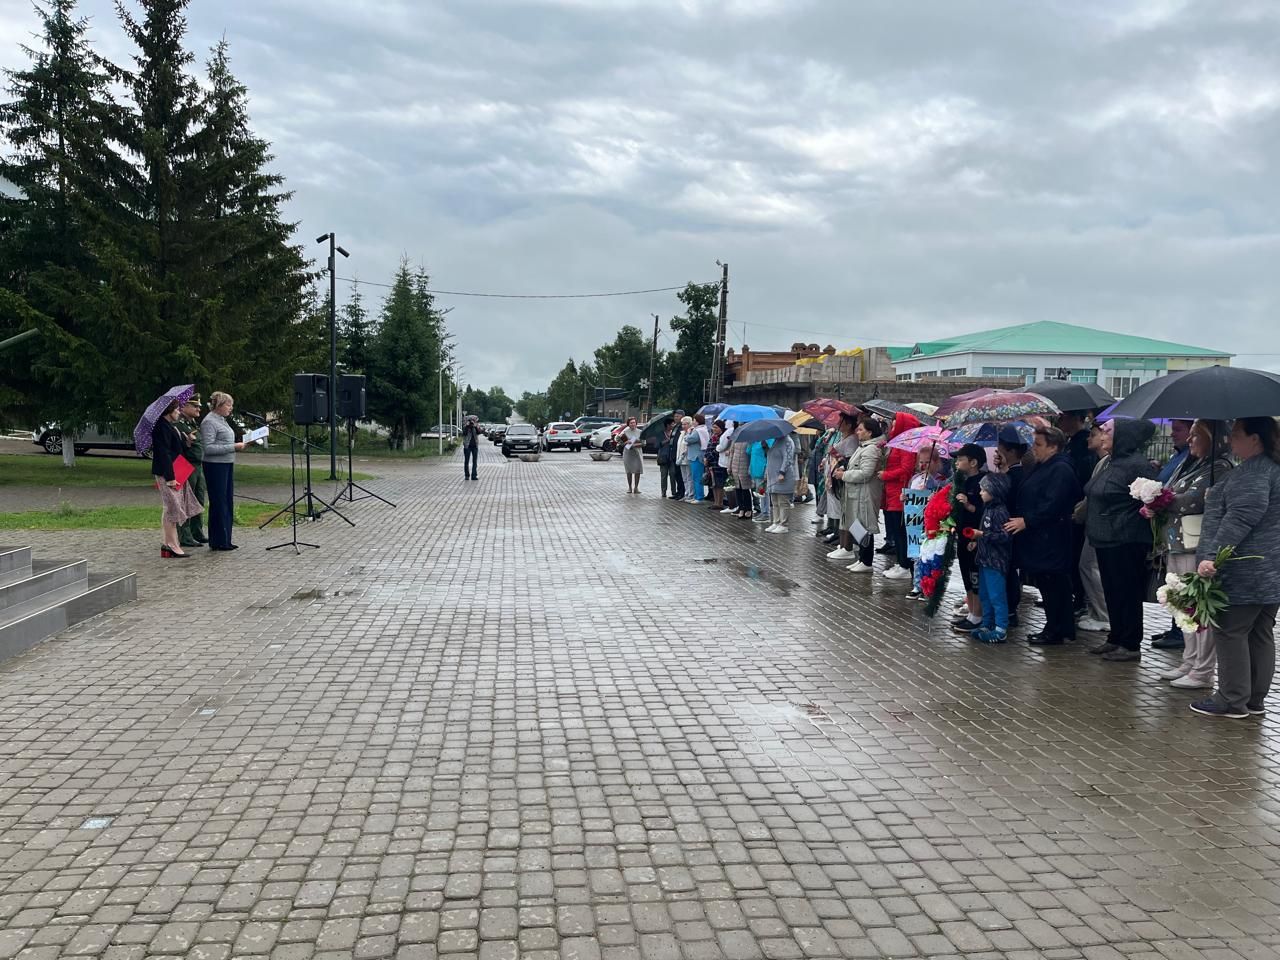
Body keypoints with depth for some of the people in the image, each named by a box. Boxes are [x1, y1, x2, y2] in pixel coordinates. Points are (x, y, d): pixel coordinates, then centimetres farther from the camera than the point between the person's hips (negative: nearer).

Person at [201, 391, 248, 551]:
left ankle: (225, 540, 18)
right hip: (215, 466, -10)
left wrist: (237, 446, 10)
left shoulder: (222, 420, 16)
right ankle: (218, 542, 3)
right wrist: (233, 447, -21)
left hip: (227, 465, 10)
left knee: (228, 503, 11)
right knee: (218, 503, -3)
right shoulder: (209, 422, -12)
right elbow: (208, 448, -20)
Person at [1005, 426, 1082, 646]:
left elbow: (1052, 504, -22)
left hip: (1050, 540, -10)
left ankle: (1055, 631, 3)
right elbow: (1025, 498, 24)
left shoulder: (1061, 470, -14)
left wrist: (1026, 521, -20)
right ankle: (1054, 628, 20)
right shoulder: (1040, 468, 18)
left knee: (1053, 584, -3)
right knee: (1045, 584, 13)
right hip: (1037, 539, 10)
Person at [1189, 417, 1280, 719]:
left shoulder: (1254, 473, -16)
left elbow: (1238, 520, -24)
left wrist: (1212, 556, -26)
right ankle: (1255, 699, 20)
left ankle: (1232, 701, 2)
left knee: (1232, 632, -3)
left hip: (1247, 574, -10)